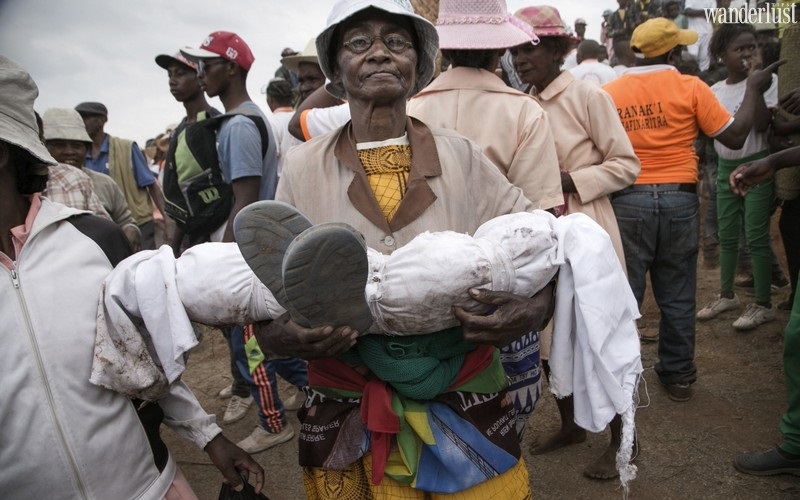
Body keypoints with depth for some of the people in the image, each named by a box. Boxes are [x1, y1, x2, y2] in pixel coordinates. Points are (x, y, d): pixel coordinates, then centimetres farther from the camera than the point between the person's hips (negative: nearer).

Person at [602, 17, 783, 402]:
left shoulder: (608, 93, 0)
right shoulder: (690, 87, -2)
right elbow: (734, 137, 3)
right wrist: (753, 90, 15)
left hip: (627, 200, 0)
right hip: (679, 200, 1)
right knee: (677, 296, 13)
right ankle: (678, 375, 26)